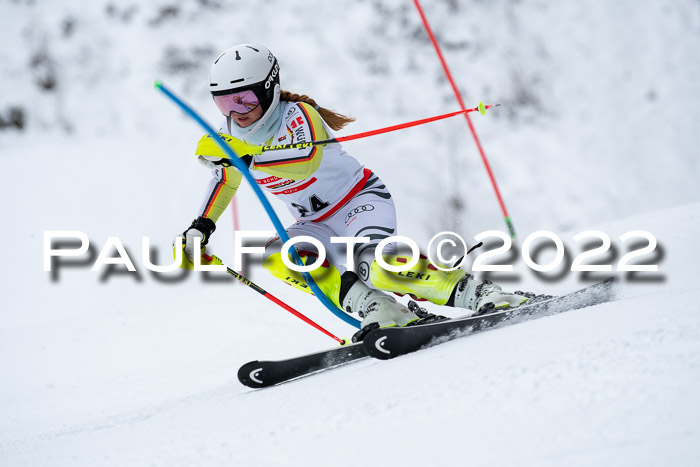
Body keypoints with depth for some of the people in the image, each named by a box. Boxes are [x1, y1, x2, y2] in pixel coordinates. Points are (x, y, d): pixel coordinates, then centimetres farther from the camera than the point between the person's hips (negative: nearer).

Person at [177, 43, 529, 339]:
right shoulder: (233, 135, 0)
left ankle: (476, 294, -30)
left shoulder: (298, 114, -21)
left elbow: (307, 162, -42)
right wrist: (199, 230, 12)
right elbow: (225, 178, 22)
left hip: (360, 200, -7)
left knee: (374, 265, -36)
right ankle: (373, 308, -29)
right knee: (277, 256, -25)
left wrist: (247, 155, -49)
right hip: (318, 226, 7)